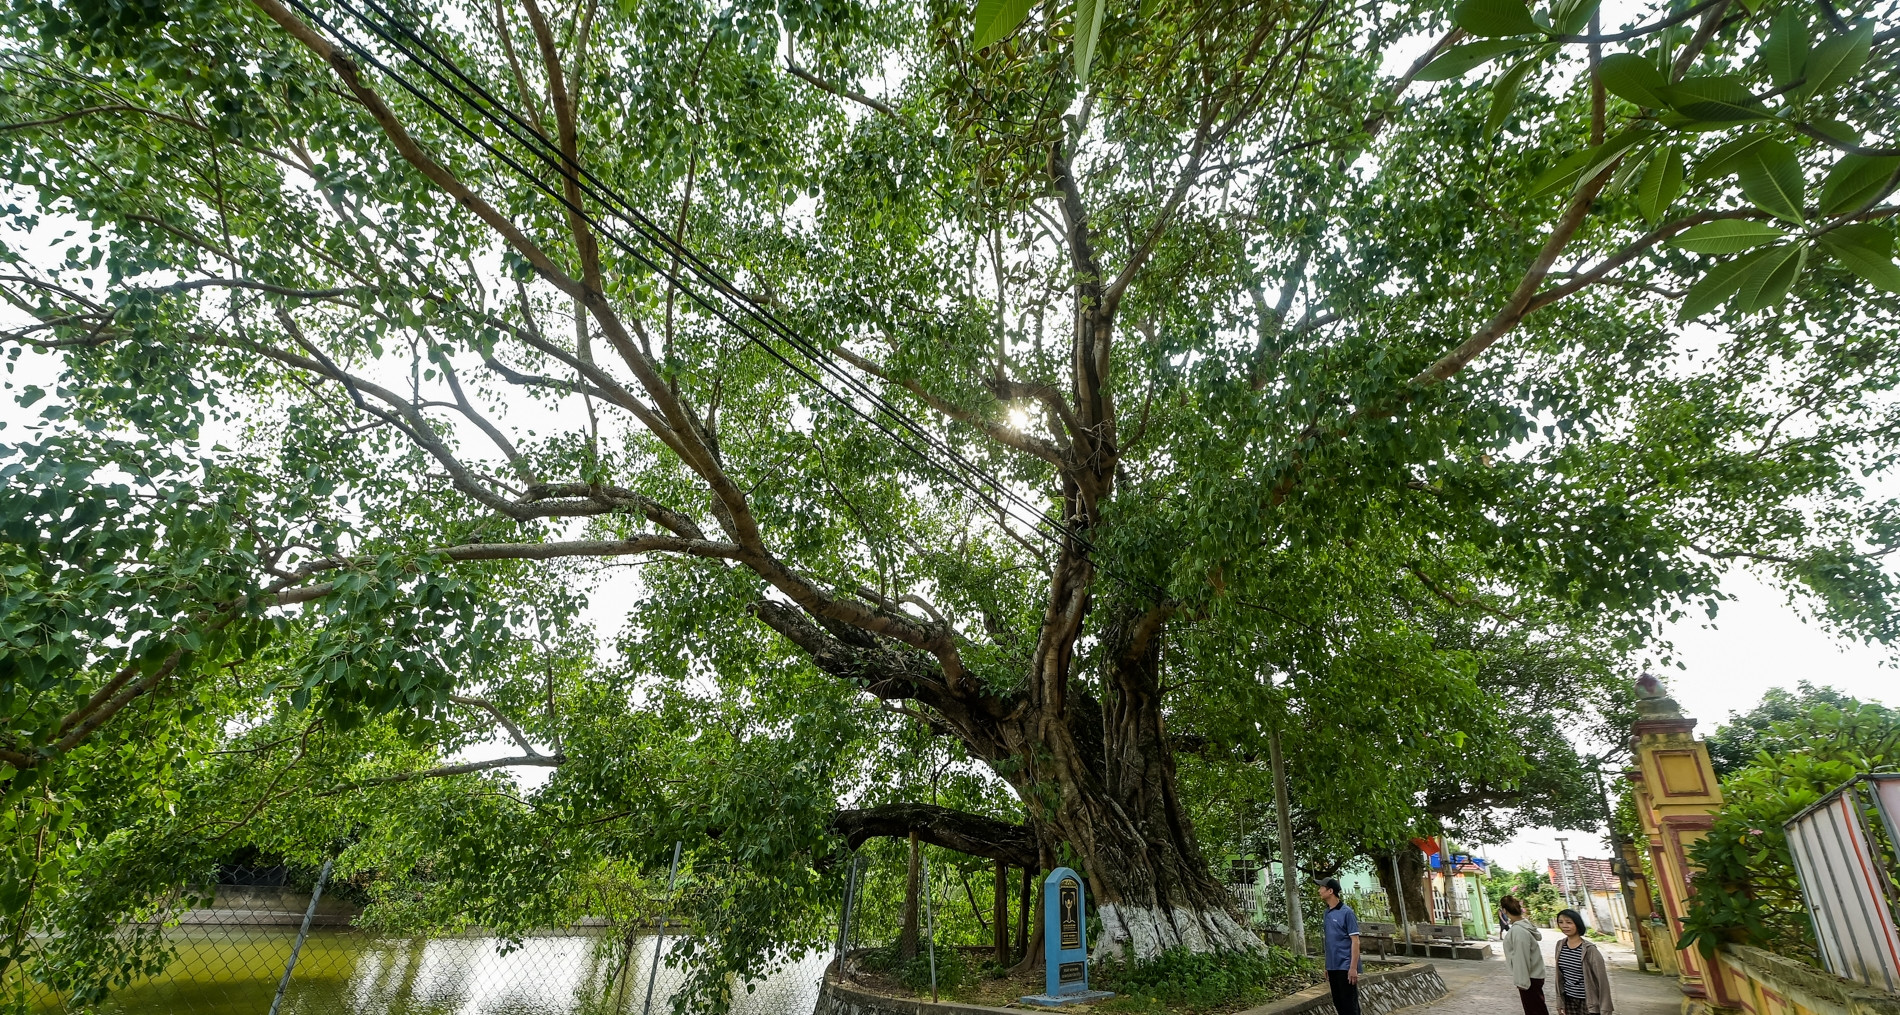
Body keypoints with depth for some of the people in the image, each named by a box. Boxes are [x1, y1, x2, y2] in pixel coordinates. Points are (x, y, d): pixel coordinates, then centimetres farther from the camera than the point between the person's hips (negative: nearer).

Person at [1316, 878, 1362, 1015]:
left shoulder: (1347, 912, -12)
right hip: (1332, 967, 7)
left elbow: (1355, 941, -14)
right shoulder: (1327, 913, 10)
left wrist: (1353, 967, -19)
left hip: (1345, 966, -7)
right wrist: (1327, 966, 15)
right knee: (1338, 1003, 13)